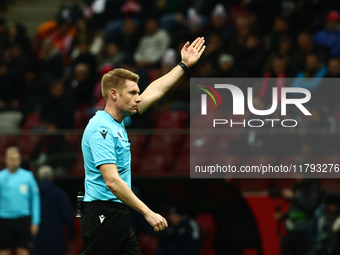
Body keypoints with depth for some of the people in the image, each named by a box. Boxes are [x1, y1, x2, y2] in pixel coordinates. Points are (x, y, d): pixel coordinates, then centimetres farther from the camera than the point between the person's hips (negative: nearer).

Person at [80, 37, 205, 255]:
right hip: (103, 214, -10)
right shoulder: (101, 129, -17)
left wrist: (184, 65, 29)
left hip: (120, 216, 10)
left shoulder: (119, 121, 12)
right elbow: (112, 181, -24)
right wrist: (147, 212, -26)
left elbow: (154, 91, 25)